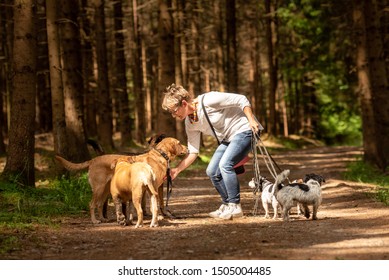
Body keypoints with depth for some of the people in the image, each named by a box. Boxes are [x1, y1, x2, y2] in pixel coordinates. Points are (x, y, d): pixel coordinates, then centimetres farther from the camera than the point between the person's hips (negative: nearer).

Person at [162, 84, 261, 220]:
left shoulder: (208, 100, -25)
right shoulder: (190, 124, 0)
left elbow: (241, 100, -22)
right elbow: (193, 152, 4)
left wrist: (251, 121, -28)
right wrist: (177, 170, -4)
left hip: (244, 130, -9)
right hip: (227, 139, 9)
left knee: (225, 164, -23)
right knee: (212, 171, 1)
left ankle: (235, 206, -14)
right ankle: (227, 204, 14)